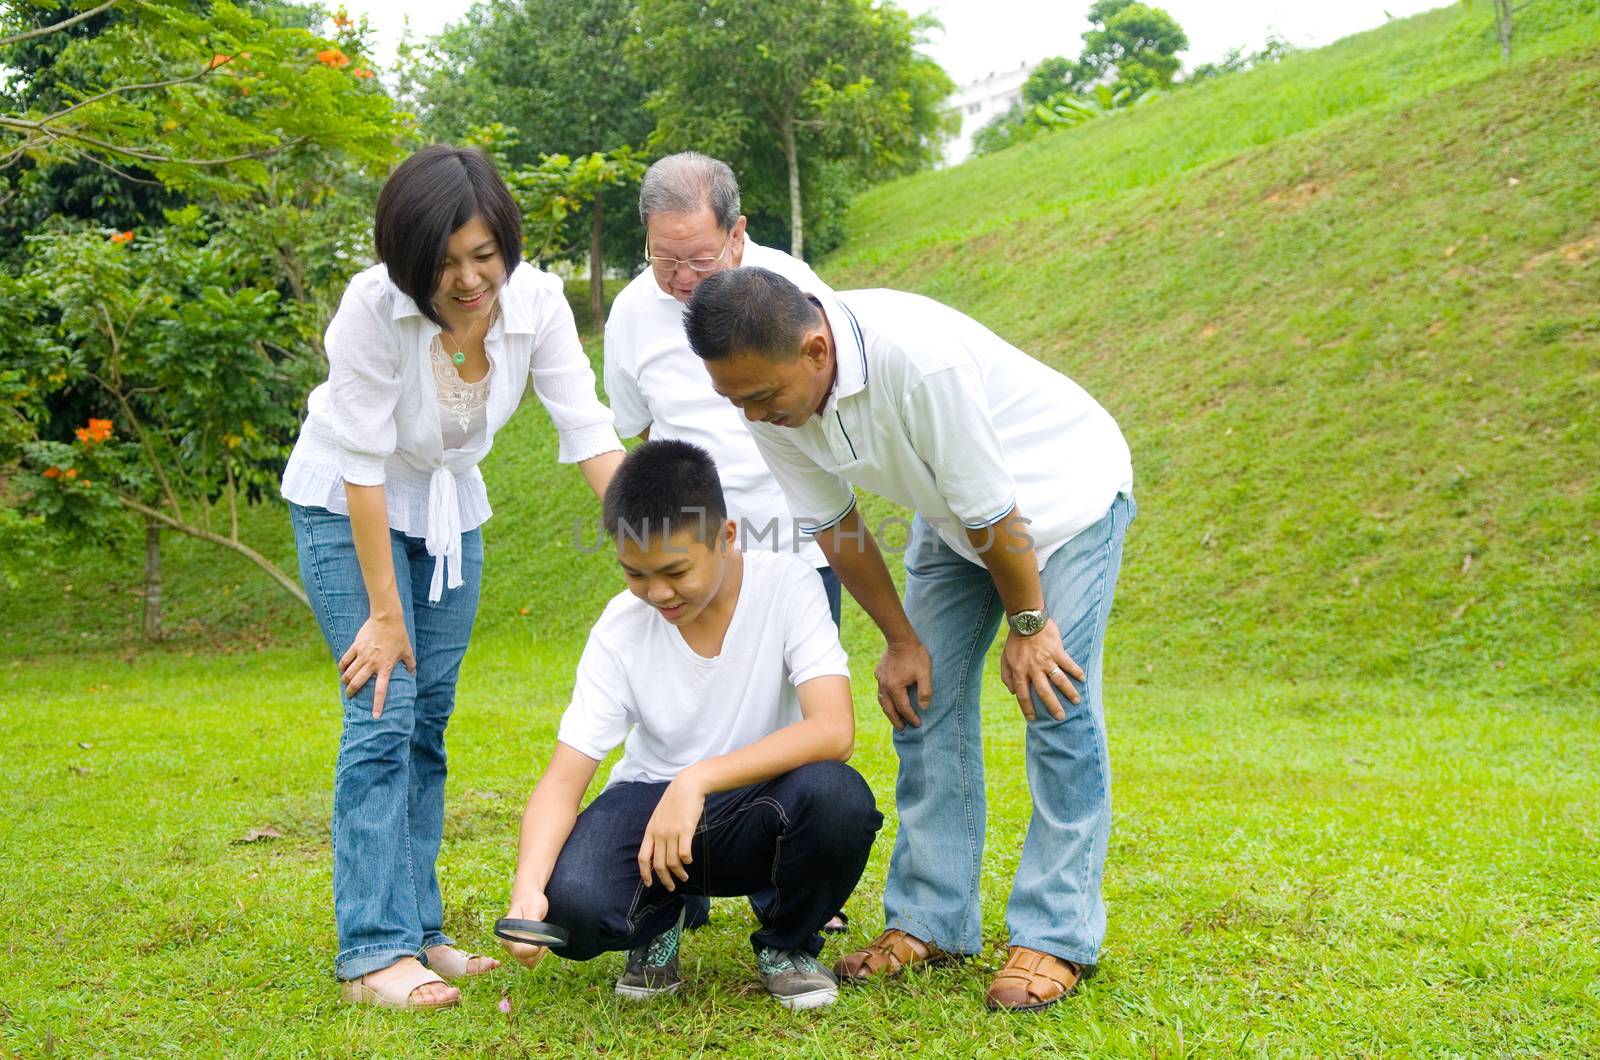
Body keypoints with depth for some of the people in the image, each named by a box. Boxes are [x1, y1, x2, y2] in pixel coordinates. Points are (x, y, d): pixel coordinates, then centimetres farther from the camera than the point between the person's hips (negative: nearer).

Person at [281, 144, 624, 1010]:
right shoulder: (374, 306, -29)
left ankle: (416, 932, 15)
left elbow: (589, 434, -19)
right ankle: (374, 951, -10)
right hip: (347, 507, -4)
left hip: (450, 507, 4)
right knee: (383, 715, -14)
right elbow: (363, 462, -25)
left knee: (430, 720, 5)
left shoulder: (535, 300, -19)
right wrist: (384, 613, -21)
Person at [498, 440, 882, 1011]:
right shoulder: (621, 628, -11)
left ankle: (786, 944, -2)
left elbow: (834, 730, -29)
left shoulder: (787, 586, -16)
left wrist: (697, 781, -38)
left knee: (835, 794, -36)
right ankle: (656, 921, 9)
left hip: (761, 806, -1)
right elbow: (563, 779, -14)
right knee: (571, 903, -32)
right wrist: (527, 886, -33)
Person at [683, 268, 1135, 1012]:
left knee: (1056, 702, -12)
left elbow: (993, 512, -29)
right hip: (951, 515, 6)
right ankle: (930, 922, 9)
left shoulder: (922, 359, -41)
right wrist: (900, 639, -1)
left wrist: (1026, 623, -16)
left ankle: (1055, 937, -5)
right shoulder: (770, 395, -20)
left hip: (1064, 486, -6)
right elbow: (832, 524, -6)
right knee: (924, 697, 1)